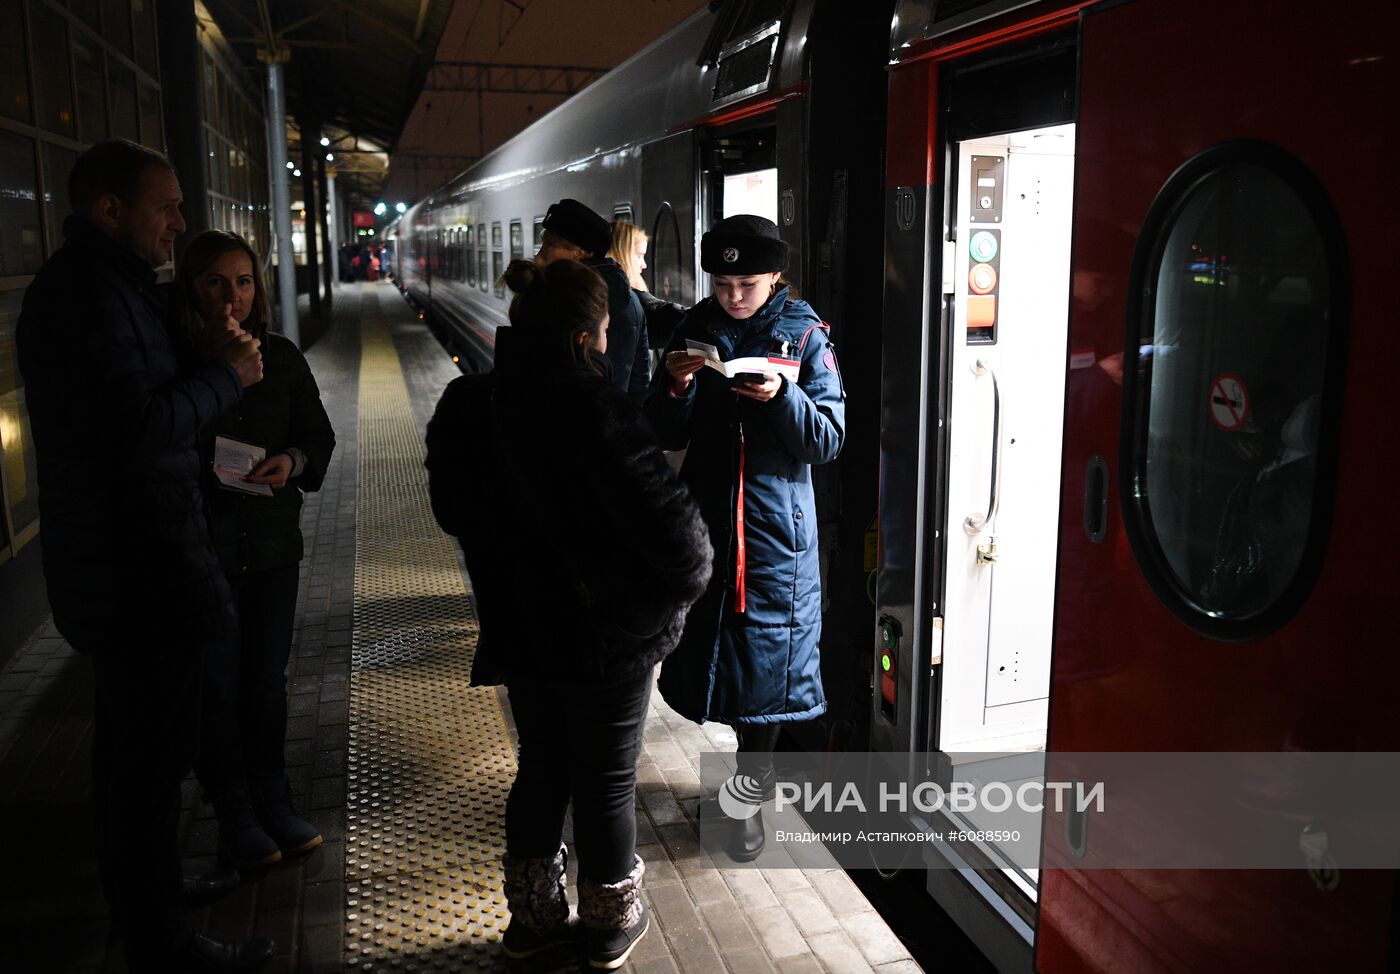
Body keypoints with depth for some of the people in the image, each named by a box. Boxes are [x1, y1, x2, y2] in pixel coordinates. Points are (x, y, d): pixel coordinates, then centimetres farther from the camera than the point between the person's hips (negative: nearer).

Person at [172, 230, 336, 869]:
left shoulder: (281, 356, 3)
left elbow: (319, 434, 9)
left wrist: (293, 461, -13)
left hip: (273, 540, 3)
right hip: (199, 546, -3)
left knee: (268, 679, 13)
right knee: (217, 686, 7)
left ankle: (273, 804, 29)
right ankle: (234, 817, 24)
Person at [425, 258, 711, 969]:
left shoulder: (466, 405, -3)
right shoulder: (590, 408, -26)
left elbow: (453, 510, 11)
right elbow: (665, 516, -27)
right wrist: (685, 583, -8)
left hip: (519, 629, 6)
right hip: (606, 636, -6)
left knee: (540, 771, 23)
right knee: (606, 784, 13)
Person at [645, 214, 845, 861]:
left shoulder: (804, 336, -5)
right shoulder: (695, 330, 3)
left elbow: (828, 440, -9)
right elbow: (666, 438, 3)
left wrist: (783, 396, -25)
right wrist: (676, 388, -16)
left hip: (776, 527, -3)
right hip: (707, 517, 3)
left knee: (766, 655, 3)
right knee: (712, 643, 11)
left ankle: (749, 795, 21)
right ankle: (752, 765, 34)